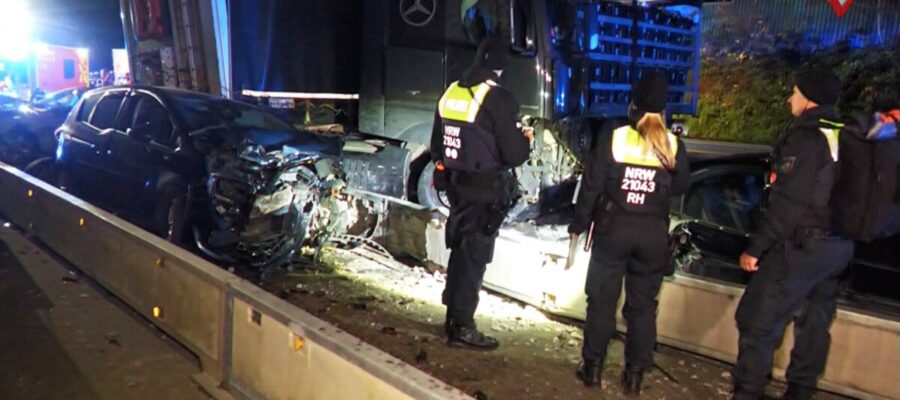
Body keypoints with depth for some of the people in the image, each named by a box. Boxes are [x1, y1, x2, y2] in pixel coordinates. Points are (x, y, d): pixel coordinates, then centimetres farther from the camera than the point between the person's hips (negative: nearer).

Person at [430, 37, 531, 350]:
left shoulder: (450, 93, 6)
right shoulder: (498, 99, -16)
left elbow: (436, 145, 14)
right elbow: (513, 154, -16)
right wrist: (526, 139, 4)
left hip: (455, 185, 7)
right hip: (485, 191, -7)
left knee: (459, 250, 18)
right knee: (474, 255, 1)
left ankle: (453, 316, 29)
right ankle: (461, 327, 7)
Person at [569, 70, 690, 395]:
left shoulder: (613, 139, -9)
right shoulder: (673, 145, -3)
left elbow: (591, 186, -7)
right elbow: (680, 186, 10)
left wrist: (578, 225, 3)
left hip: (613, 229, -1)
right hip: (653, 234, 2)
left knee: (601, 299, 10)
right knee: (643, 304, 12)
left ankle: (592, 366, 16)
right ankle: (635, 374, 17)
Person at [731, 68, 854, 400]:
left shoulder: (805, 138, -16)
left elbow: (787, 203, -21)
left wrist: (756, 247, -17)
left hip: (802, 245, -9)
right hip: (839, 246, 9)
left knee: (758, 322, -4)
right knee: (814, 323, 18)